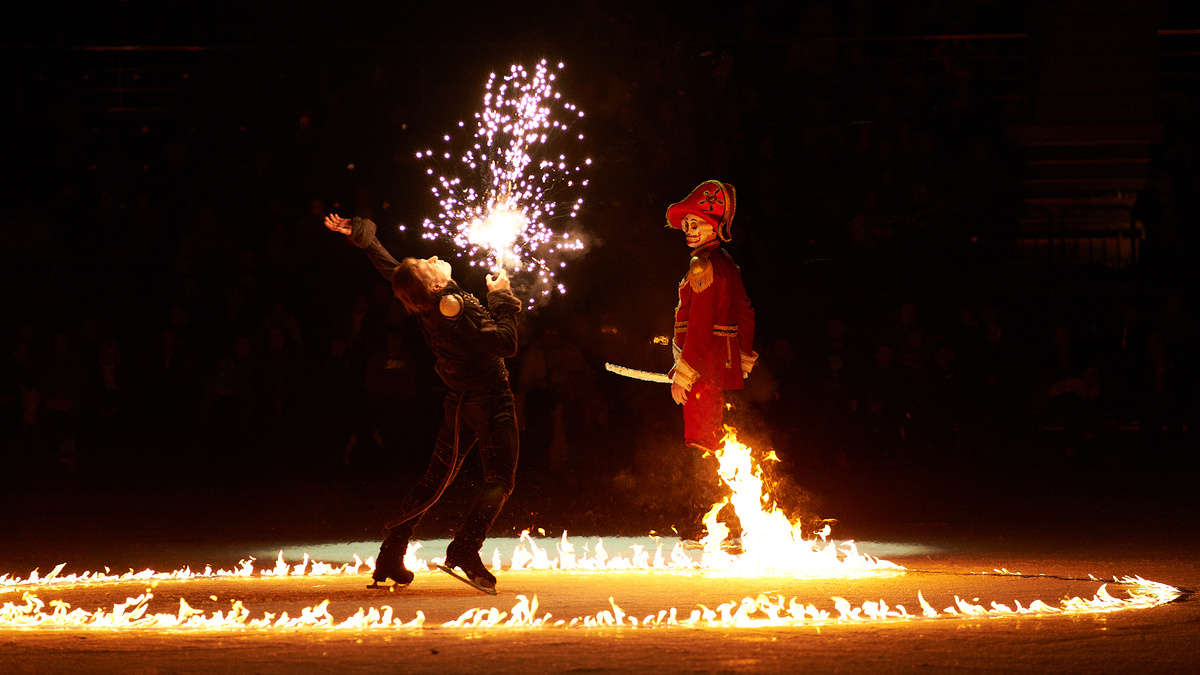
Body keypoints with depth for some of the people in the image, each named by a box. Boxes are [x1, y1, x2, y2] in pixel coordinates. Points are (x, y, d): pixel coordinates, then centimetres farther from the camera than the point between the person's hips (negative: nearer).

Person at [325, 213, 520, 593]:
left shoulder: (426, 302, -5)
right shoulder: (458, 308, -26)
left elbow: (386, 264, 9)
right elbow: (506, 344, -26)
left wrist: (357, 232, 20)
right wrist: (500, 298, -16)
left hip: (460, 401, 8)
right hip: (490, 401, -8)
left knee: (435, 480, 15)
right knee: (500, 480, -9)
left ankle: (390, 558, 15)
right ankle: (465, 550, -29)